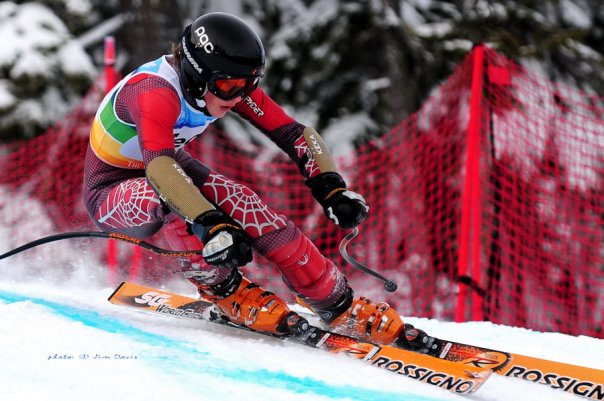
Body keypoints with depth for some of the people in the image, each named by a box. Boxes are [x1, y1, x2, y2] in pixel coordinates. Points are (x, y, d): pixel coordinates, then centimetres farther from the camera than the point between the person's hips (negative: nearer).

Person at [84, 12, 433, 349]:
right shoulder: (156, 93, -36)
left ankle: (340, 306, -15)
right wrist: (211, 225, -63)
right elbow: (159, 168, -51)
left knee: (244, 206, -20)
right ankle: (225, 290, -21)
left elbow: (295, 134, -15)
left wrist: (332, 189, -31)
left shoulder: (230, 84, -15)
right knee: (166, 194, -38)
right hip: (111, 195, -6)